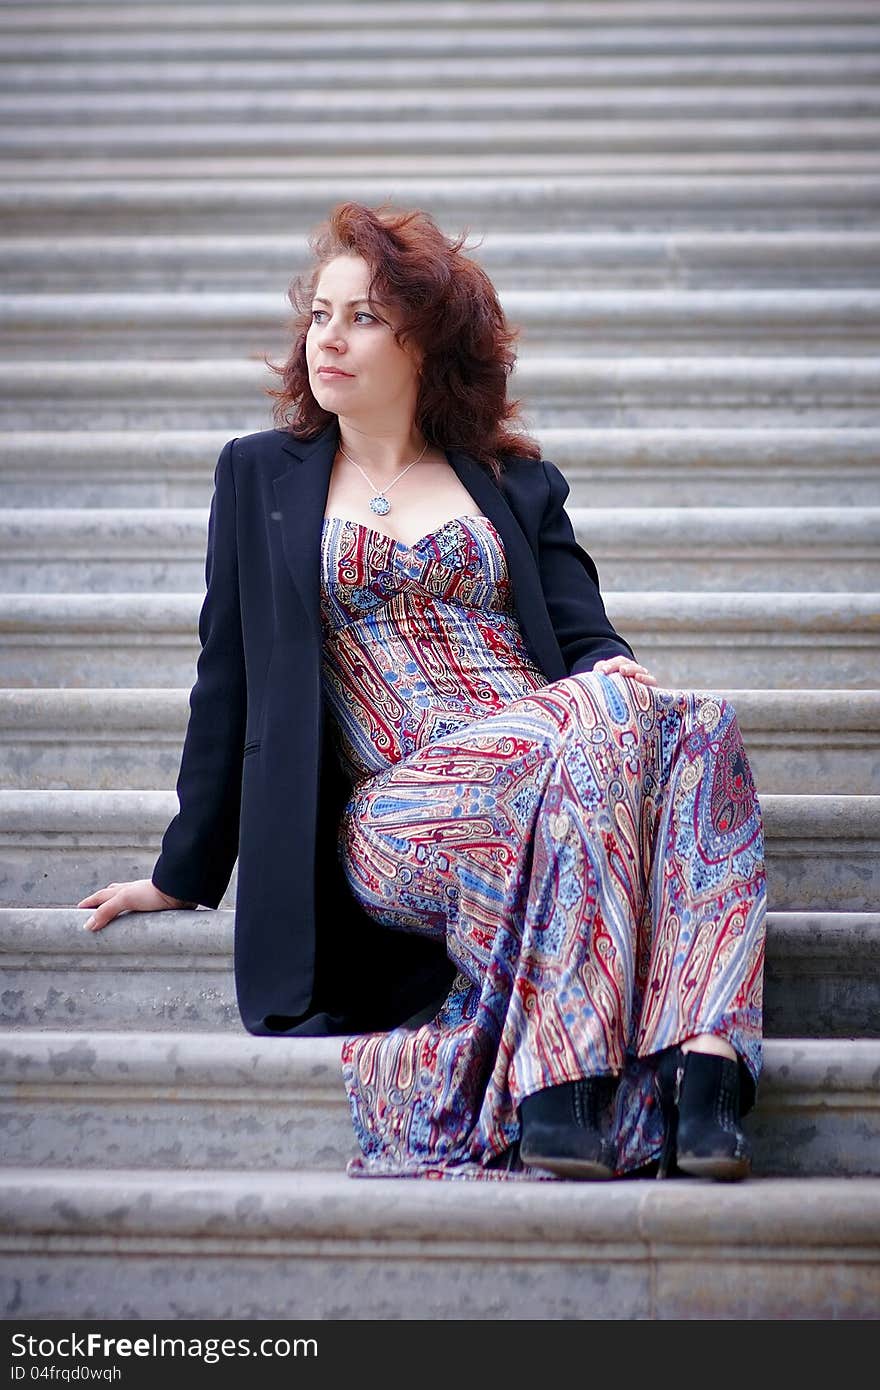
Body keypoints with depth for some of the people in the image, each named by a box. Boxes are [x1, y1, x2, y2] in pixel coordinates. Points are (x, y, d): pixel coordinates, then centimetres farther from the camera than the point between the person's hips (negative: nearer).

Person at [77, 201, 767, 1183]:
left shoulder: (519, 484, 23)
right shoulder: (260, 477, 20)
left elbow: (587, 639, 13)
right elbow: (229, 679, 19)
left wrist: (618, 677, -12)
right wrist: (186, 872, 16)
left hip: (547, 763, 2)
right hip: (394, 807, -2)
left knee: (690, 727, -34)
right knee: (592, 729, -35)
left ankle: (707, 1060, -48)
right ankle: (565, 1089, -39)